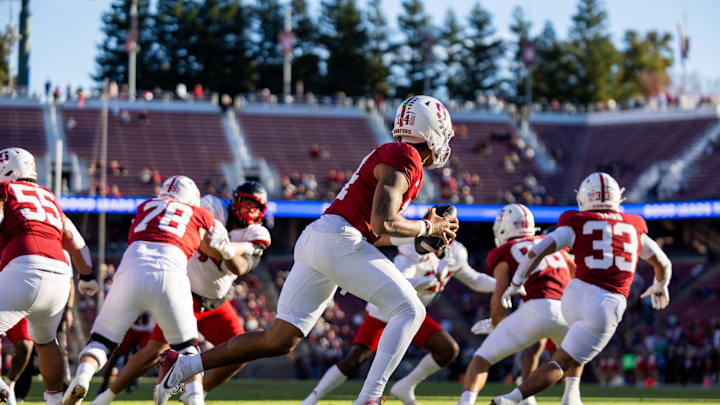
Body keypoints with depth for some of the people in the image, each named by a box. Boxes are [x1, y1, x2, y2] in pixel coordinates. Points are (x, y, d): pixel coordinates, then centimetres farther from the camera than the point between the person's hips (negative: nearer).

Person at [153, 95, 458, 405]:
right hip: (337, 240, -9)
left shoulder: (389, 156, 24)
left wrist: (419, 235, 21)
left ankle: (181, 367, 10)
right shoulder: (404, 160, -7)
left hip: (311, 240, 10)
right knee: (410, 311, -7)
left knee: (279, 341, 9)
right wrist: (427, 228, -3)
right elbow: (382, 224, -18)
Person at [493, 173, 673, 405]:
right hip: (607, 307, -1)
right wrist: (660, 286, 51)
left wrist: (516, 283, 9)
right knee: (559, 364, -1)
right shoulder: (634, 227, 16)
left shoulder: (576, 224, 7)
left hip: (576, 295, 1)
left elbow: (537, 252, -5)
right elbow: (663, 264, 30)